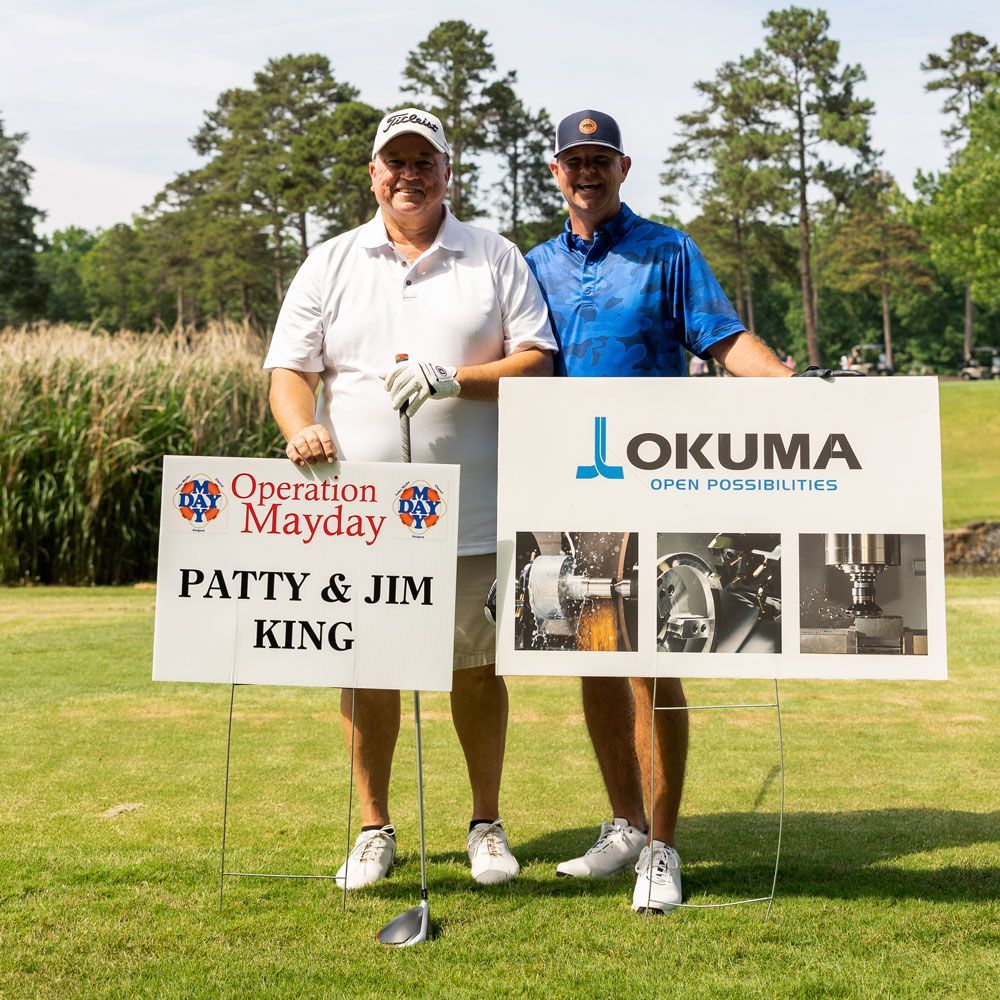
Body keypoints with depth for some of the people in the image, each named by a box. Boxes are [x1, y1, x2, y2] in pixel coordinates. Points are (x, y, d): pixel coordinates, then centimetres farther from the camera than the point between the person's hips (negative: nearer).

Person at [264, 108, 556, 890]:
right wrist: (304, 429, -14)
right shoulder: (331, 264, 12)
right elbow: (290, 369, 7)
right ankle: (373, 829, 20)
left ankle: (487, 824, 21)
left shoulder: (497, 259, 8)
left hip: (472, 513, -1)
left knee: (477, 666, 6)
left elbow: (537, 361, 1)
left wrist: (456, 379, -15)